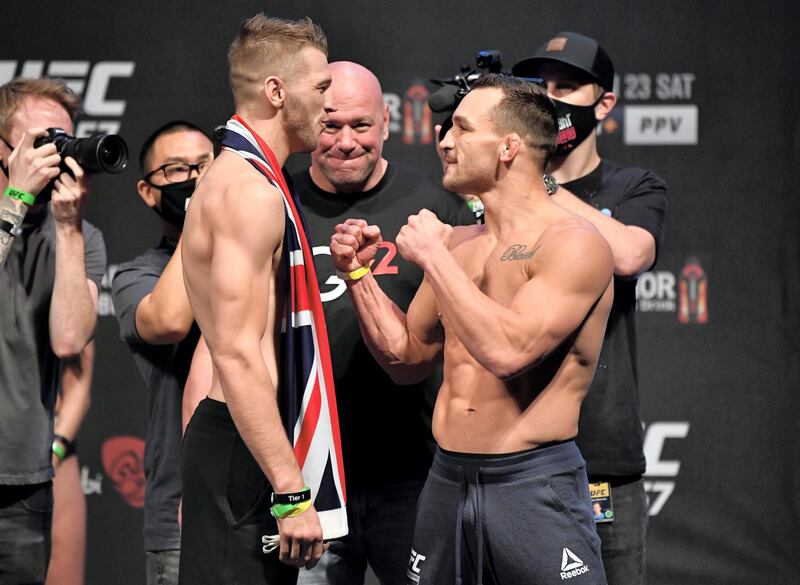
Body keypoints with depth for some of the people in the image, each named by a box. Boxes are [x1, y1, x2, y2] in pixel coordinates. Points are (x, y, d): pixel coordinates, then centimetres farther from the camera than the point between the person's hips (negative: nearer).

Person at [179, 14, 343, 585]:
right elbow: (238, 355, -23)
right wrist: (293, 492, -25)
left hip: (232, 440, 11)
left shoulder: (230, 176, 18)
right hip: (245, 451, -11)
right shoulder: (253, 192, -16)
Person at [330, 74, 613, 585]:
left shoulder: (575, 244, -11)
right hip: (447, 483, 7)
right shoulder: (457, 243, 12)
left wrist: (433, 256, -16)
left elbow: (507, 351, -24)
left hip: (535, 485, -7)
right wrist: (358, 274, 9)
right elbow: (408, 356, 20)